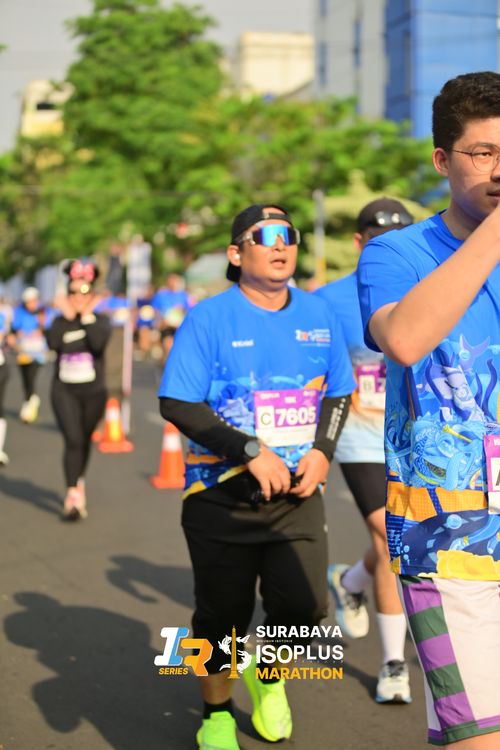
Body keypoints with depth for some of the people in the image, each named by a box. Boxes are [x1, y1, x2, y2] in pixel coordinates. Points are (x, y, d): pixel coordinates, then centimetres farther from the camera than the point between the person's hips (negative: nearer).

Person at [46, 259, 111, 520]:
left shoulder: (100, 320, 0)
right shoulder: (61, 321, 3)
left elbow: (98, 343, -20)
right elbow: (53, 342, -18)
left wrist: (87, 316, -13)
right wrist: (67, 315, -12)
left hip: (93, 391, 1)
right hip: (64, 390, -1)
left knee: (84, 441, 14)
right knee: (73, 440, -16)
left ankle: (79, 482, 39)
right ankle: (73, 496, -20)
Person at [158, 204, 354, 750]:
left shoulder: (318, 315, 7)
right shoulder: (210, 317, -8)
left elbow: (338, 392, 16)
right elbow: (176, 404, -12)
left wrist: (323, 450, -3)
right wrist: (252, 450, -17)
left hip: (297, 492, 3)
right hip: (222, 495, -3)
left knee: (304, 605, -5)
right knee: (223, 613, 6)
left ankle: (267, 674, 30)